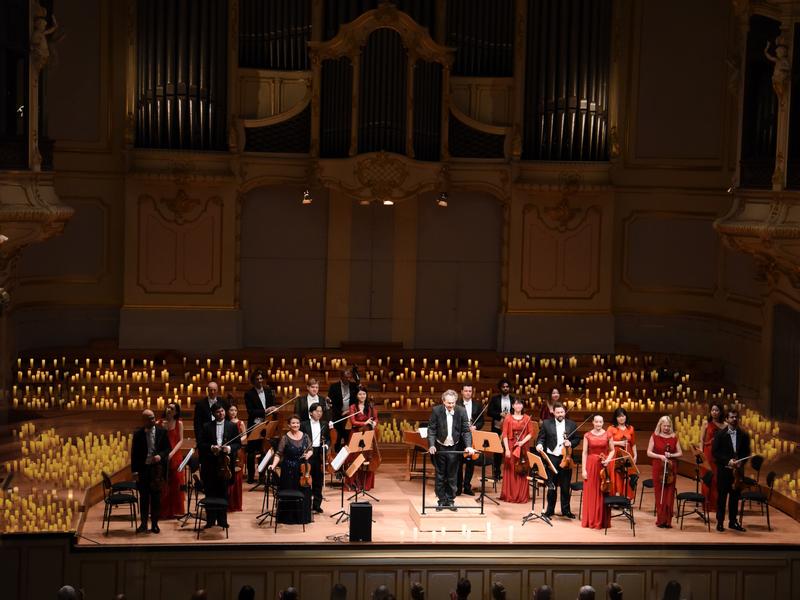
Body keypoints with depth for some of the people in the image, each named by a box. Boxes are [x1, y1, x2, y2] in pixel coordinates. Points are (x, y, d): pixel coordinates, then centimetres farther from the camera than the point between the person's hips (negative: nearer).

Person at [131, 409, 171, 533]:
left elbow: (168, 448, 5)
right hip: (143, 468, 0)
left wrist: (160, 455, -15)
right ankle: (143, 523, 15)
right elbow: (134, 454, 0)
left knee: (156, 497, 6)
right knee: (144, 497, 6)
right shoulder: (138, 434, -1)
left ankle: (154, 524, 14)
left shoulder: (162, 432, 1)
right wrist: (135, 471, -5)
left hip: (157, 468, 0)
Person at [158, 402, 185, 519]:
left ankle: (174, 510, 10)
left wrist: (172, 453, -14)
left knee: (175, 483, 2)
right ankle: (163, 511, 6)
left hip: (174, 457, 0)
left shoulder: (179, 423, 4)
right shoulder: (160, 423, 4)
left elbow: (181, 441, -1)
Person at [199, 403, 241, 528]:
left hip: (225, 462, 0)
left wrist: (230, 448, -13)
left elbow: (238, 443, 6)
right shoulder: (207, 427, 7)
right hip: (210, 463, 0)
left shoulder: (232, 426, 8)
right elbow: (201, 444, 3)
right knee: (210, 492, 1)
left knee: (223, 492, 3)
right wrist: (211, 447, -14)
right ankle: (210, 520, 8)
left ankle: (222, 520, 11)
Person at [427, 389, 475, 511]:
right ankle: (441, 500, 15)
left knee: (452, 476, 7)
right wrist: (431, 445, -19)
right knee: (440, 476, 6)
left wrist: (468, 446, -18)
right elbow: (431, 429, -7)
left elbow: (466, 430, -5)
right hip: (440, 448, 0)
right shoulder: (436, 410, -9)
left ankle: (450, 500, 16)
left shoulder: (461, 411, -7)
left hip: (454, 448, 0)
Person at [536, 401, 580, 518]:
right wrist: (539, 444, -19)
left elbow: (577, 439, 9)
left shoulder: (572, 424, 5)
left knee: (565, 486, 7)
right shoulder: (546, 423, 1)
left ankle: (566, 510, 19)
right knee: (551, 486, 7)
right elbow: (541, 438, 2)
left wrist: (571, 443, -10)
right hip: (551, 458, -1)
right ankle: (550, 510, 17)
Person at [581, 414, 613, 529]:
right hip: (591, 465, 0)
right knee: (590, 493, 3)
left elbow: (612, 450, 10)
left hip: (604, 465, 0)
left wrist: (608, 460, -9)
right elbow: (585, 453, 0)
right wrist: (583, 469, -6)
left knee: (603, 493, 3)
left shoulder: (607, 435, 3)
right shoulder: (587, 435, 1)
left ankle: (602, 520, 11)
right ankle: (590, 520, 11)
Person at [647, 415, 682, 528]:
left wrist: (671, 455, -10)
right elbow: (649, 452, 0)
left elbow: (680, 453, 9)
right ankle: (660, 520, 5)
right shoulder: (654, 436, 3)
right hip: (658, 469, -1)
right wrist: (660, 456, -14)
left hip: (671, 469, 1)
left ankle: (668, 521, 5)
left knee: (670, 495, 0)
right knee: (659, 494, -1)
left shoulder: (674, 437, 7)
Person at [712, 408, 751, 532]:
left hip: (738, 470, 2)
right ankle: (720, 522, 8)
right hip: (724, 470, -2)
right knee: (722, 496, 2)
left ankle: (733, 521, 18)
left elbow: (747, 453, 7)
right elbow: (715, 452, -6)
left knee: (735, 496, 8)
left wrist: (741, 462, -11)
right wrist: (728, 461, -16)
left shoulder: (744, 435, 5)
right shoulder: (720, 434, -2)